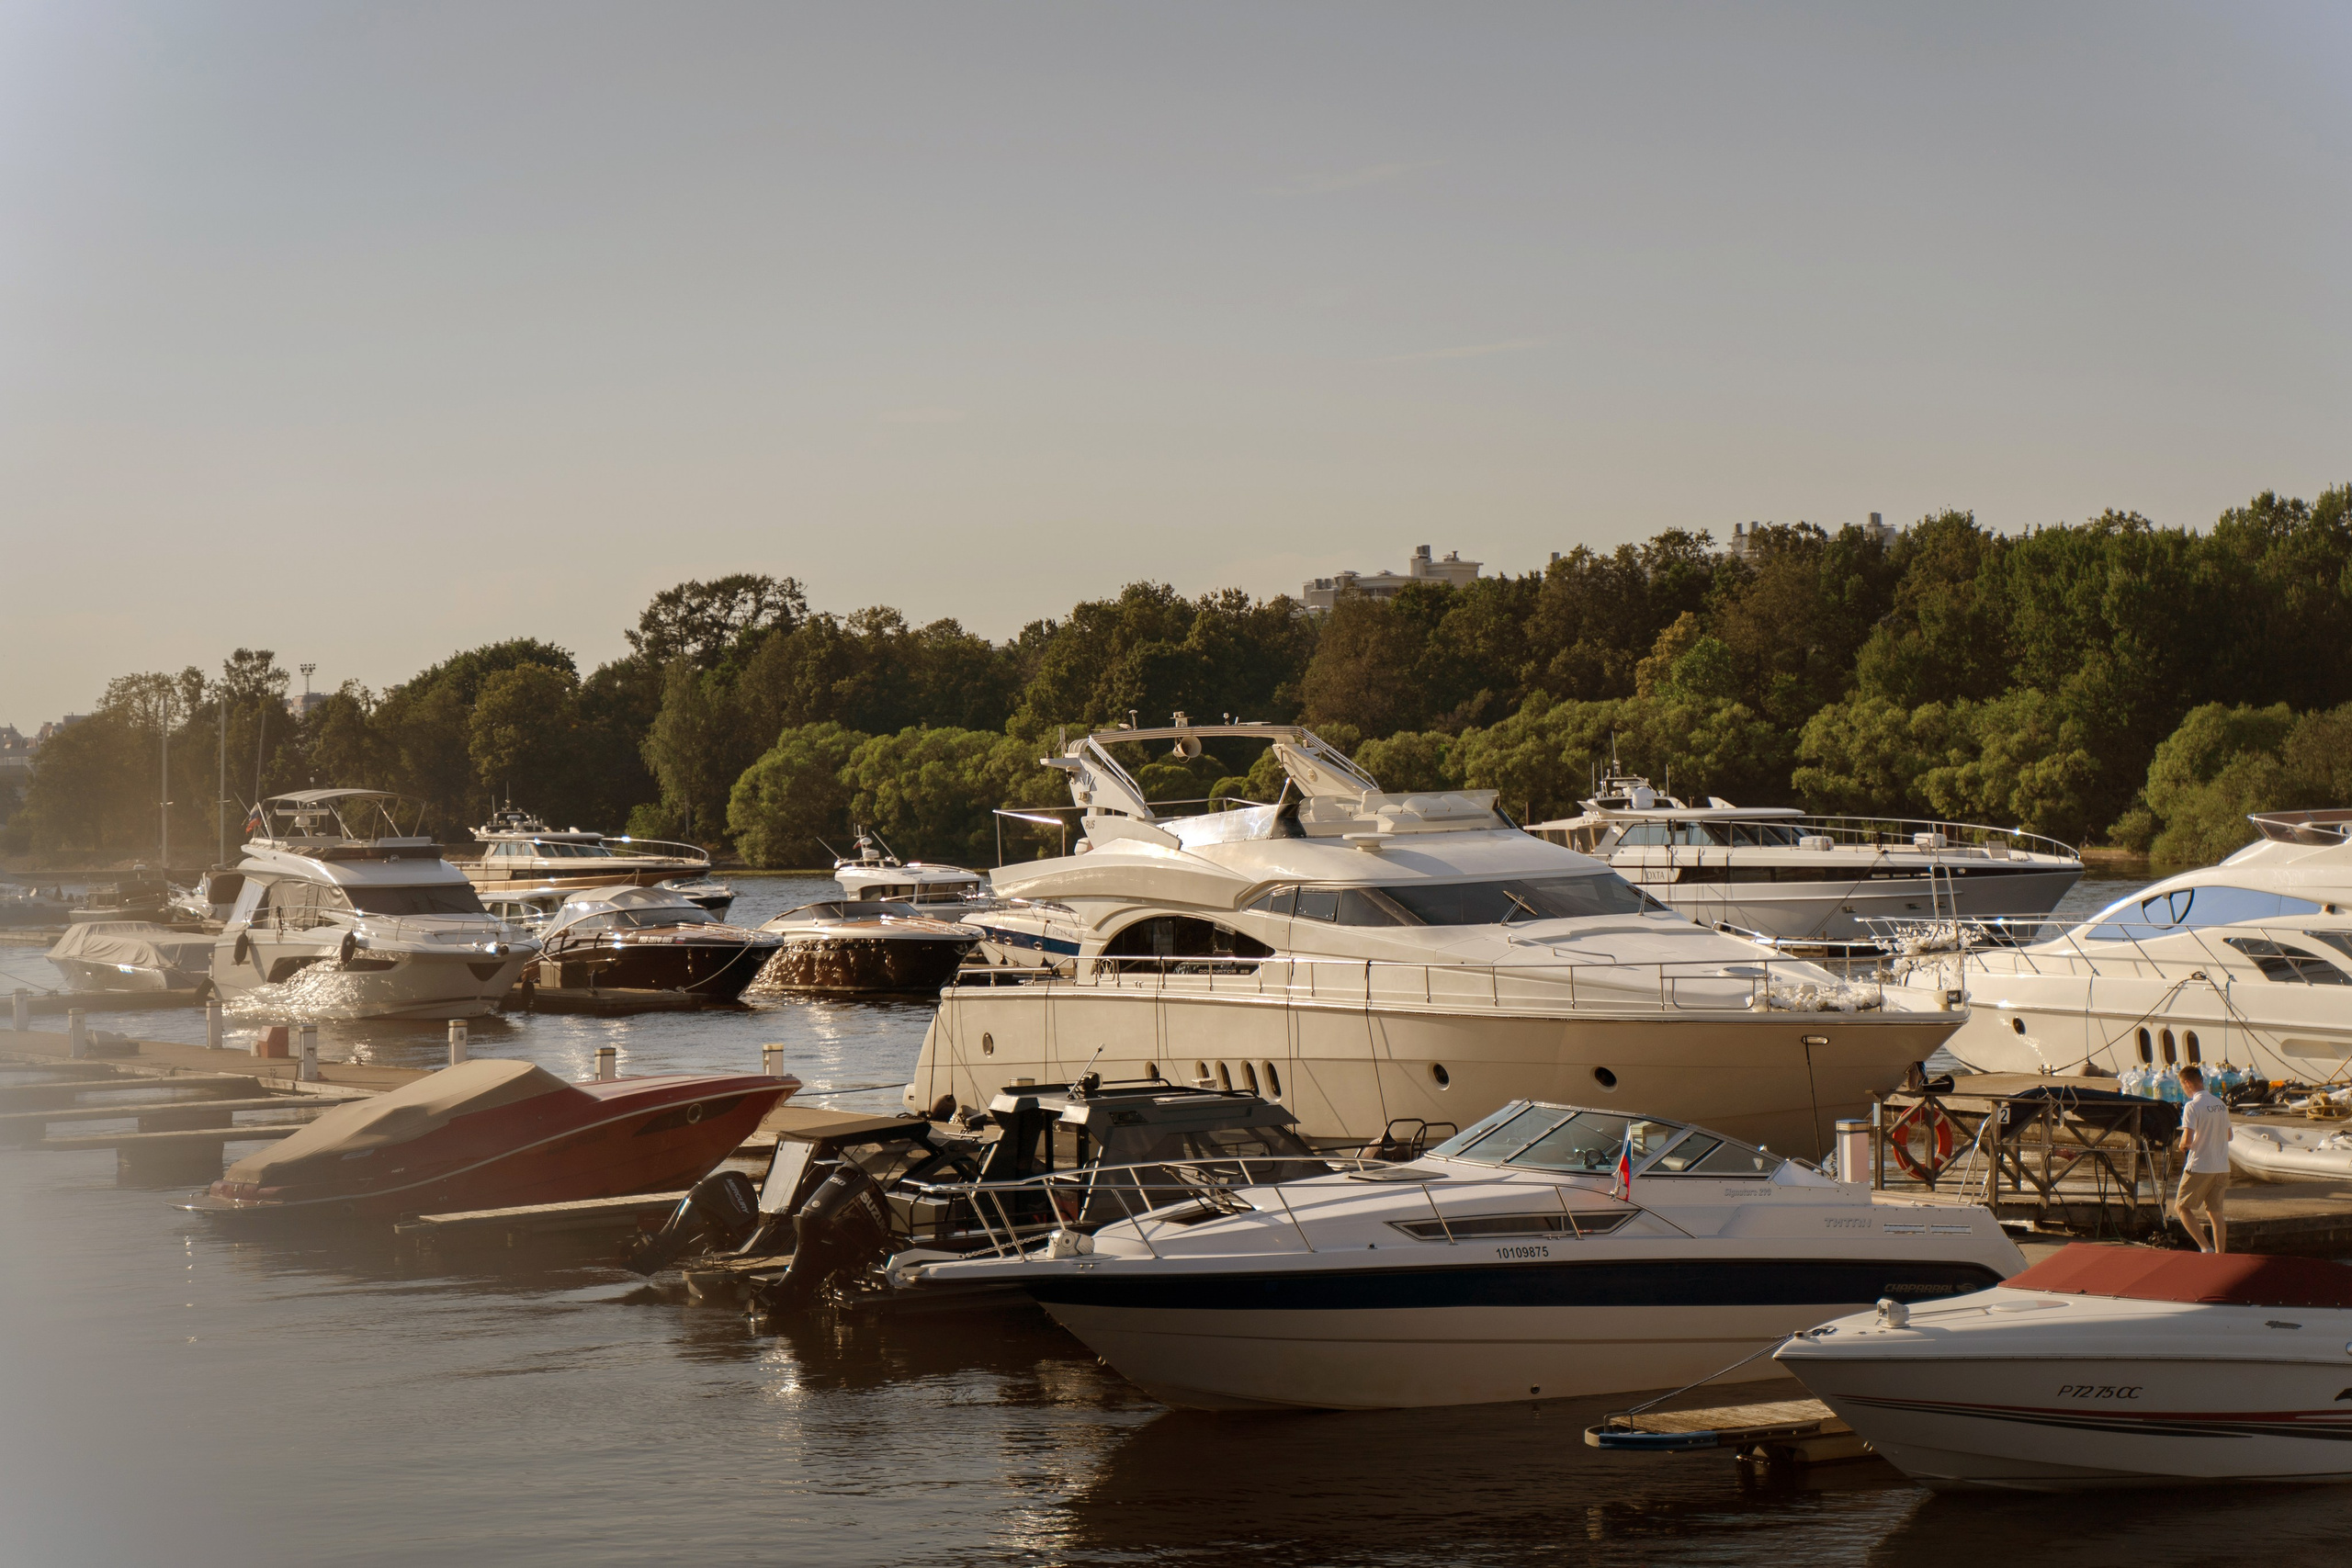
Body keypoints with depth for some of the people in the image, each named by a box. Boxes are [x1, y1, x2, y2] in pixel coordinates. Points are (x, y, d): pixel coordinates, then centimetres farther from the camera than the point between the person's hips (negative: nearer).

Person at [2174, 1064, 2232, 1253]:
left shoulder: (2192, 1106, -14)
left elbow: (2188, 1140, -21)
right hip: (2222, 1167, 7)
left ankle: (2205, 1247, -7)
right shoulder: (2221, 1105, 9)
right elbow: (2228, 1136, 19)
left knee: (2181, 1207, 6)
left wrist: (2182, 1145, -1)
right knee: (2215, 1213, 12)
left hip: (2199, 1167, -7)